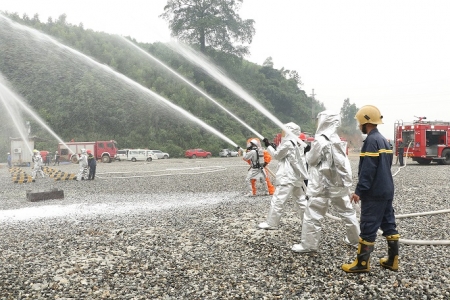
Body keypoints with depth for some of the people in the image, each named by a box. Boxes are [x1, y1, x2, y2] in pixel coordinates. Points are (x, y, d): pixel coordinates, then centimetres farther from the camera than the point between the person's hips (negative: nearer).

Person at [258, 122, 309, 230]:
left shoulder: (288, 143, -13)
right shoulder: (299, 144, 12)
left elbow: (277, 156, -2)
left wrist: (268, 146, 7)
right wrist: (276, 147, 13)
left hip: (287, 177, -9)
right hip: (297, 177, 9)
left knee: (278, 200, -5)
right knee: (301, 200, 14)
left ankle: (271, 223, -1)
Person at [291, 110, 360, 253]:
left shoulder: (320, 140, -15)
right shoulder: (337, 140, 10)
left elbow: (311, 160, -7)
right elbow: (342, 162, 13)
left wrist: (307, 152, 9)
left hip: (322, 184, -8)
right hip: (339, 183, 8)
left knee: (312, 215, 0)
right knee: (348, 212, 16)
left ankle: (308, 245, 5)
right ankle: (356, 240, 27)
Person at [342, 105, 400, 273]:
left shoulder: (371, 140, -16)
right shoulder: (383, 139, 14)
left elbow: (368, 169, -22)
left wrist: (359, 191, -20)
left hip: (374, 192, -10)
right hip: (386, 190, 10)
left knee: (368, 227, -4)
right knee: (389, 224, 12)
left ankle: (362, 263, 3)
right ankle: (392, 260, 20)